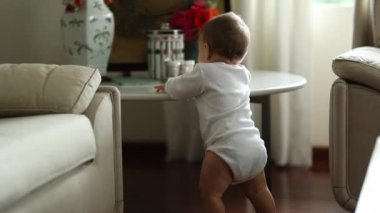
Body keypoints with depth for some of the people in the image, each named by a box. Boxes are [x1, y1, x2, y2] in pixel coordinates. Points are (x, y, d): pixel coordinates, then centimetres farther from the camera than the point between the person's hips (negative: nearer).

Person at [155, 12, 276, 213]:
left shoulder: (204, 72, 0)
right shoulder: (243, 74, 22)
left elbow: (178, 89, 14)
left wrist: (168, 84, 37)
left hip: (228, 147, -8)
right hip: (254, 145, 8)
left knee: (209, 191, -6)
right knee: (257, 190, 21)